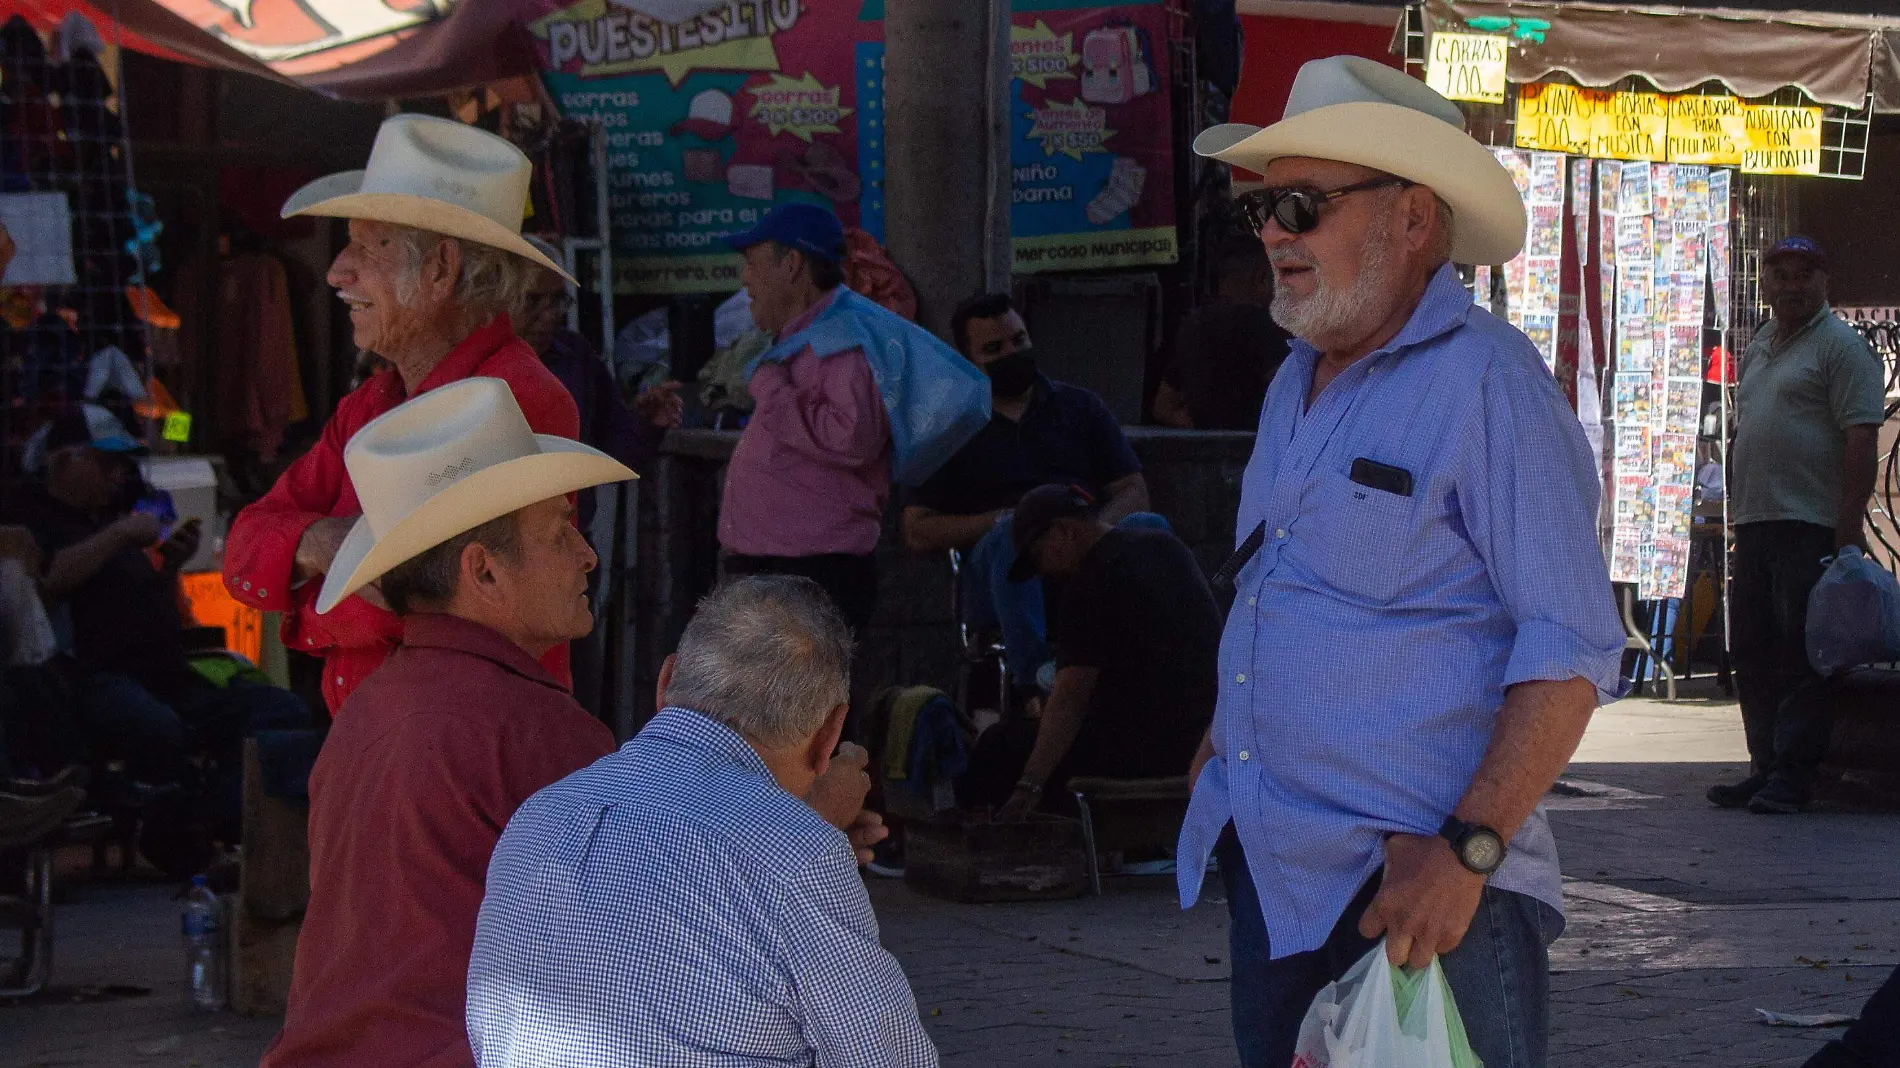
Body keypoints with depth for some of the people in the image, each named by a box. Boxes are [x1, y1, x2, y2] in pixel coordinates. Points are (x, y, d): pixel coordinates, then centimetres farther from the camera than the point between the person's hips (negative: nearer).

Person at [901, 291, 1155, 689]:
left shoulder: (1080, 406, 23)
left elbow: (1133, 491, 13)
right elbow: (918, 532, 8)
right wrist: (1000, 520, -8)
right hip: (999, 581, -2)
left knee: (1150, 527, -29)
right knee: (1014, 533, -36)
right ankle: (1036, 677, -46)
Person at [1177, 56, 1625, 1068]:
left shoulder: (1484, 381, -13)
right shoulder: (1297, 382, 14)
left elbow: (1571, 649, -18)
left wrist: (1467, 851, -24)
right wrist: (1219, 747, 17)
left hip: (1421, 881, -8)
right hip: (1270, 869, 8)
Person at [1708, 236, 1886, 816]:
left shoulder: (1840, 345, -5)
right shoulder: (1758, 347, 20)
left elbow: (1861, 437, -13)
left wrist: (1849, 524, -19)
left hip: (1811, 527, -8)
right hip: (1756, 524, 8)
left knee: (1802, 653, -7)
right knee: (1754, 653, 10)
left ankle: (1793, 773, -4)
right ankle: (1765, 767, 17)